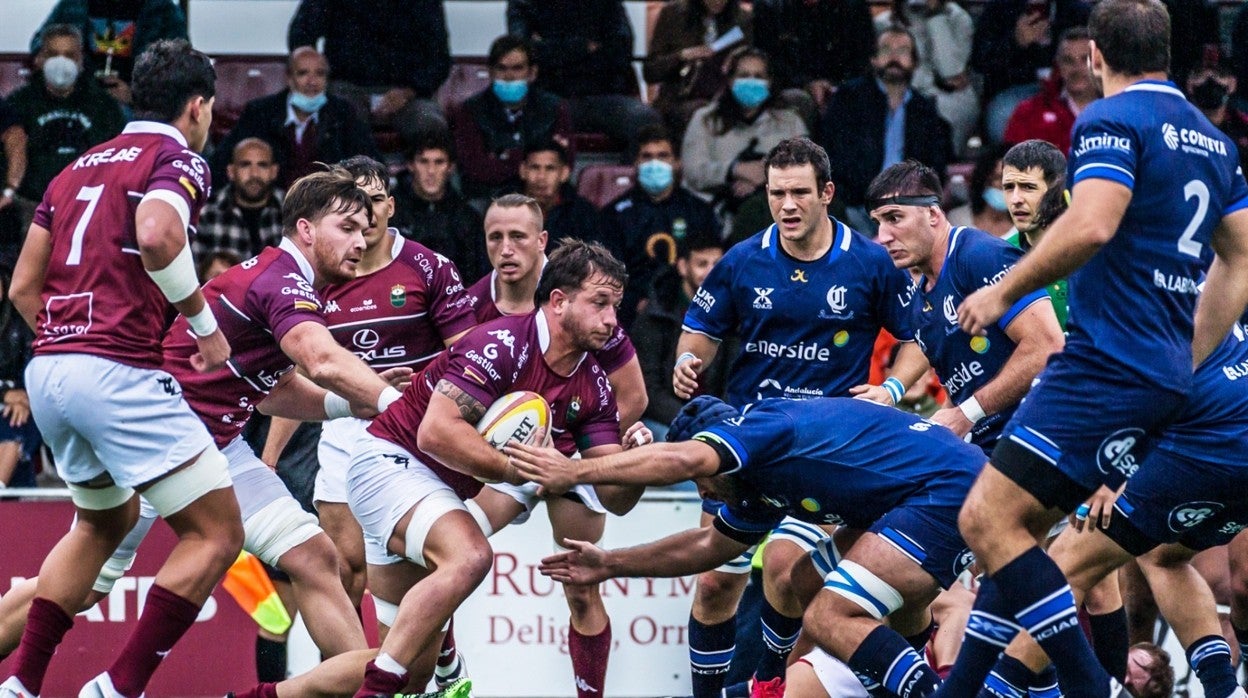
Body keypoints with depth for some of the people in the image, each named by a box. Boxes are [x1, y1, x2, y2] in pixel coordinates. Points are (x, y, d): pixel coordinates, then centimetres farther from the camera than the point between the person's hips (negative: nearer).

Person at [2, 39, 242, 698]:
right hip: (120, 372, -8)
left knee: (104, 521, 30)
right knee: (217, 533, -3)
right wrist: (204, 323, -12)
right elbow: (157, 234, -23)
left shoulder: (79, 167, 21)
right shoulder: (179, 158, -1)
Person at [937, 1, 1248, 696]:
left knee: (988, 520, -12)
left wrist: (1003, 292, -12)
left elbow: (1091, 225, -23)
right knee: (1016, 528, 13)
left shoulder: (1112, 121, -7)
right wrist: (1187, 365, 28)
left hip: (1107, 364, -9)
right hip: (1166, 376, 9)